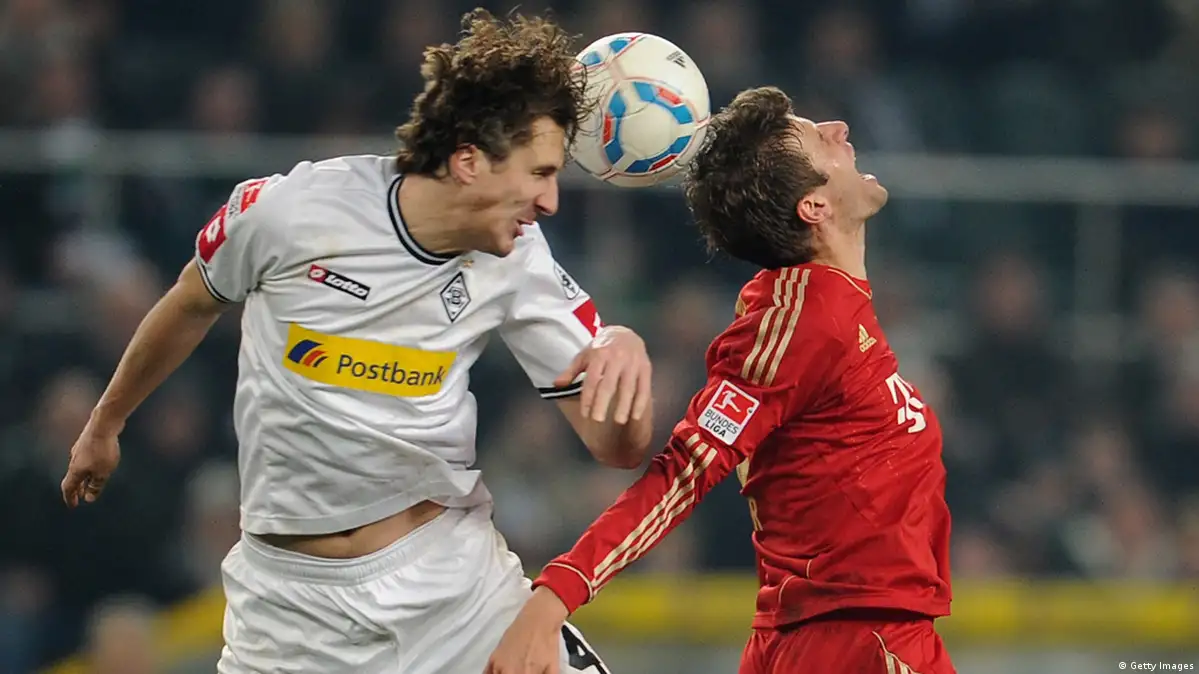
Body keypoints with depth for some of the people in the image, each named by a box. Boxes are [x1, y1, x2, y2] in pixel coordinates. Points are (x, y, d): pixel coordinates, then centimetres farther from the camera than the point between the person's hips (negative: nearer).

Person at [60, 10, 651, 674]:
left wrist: (624, 348, -29)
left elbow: (619, 447, -7)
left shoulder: (516, 258, -8)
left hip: (453, 572, 2)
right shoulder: (287, 209, -14)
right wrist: (104, 424, 23)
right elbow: (191, 306, 8)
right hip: (291, 596, -1)